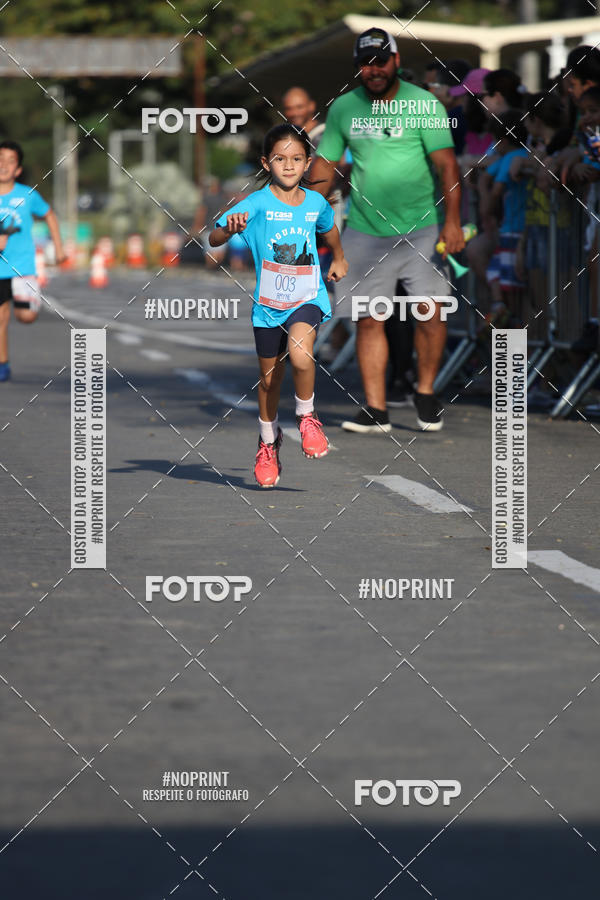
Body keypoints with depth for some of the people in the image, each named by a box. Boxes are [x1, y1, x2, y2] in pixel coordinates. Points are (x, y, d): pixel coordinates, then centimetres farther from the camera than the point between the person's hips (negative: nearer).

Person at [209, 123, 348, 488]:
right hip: (268, 303, 0)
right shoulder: (258, 204, -14)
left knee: (300, 354, -27)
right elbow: (214, 239, -24)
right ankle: (269, 441, 37)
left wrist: (339, 259, 36)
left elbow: (329, 227, 22)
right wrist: (229, 229, -45)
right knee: (270, 378, 12)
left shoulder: (316, 202, -3)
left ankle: (307, 416, -1)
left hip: (308, 298, 0)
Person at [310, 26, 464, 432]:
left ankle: (426, 391, 9)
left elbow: (446, 163, -10)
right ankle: (375, 410, 4)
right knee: (369, 320, -1)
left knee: (431, 311, -13)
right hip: (365, 229, 3)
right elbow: (326, 163, 15)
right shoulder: (343, 108, 7)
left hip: (420, 228, -3)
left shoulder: (423, 104, -4)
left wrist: (452, 220, -20)